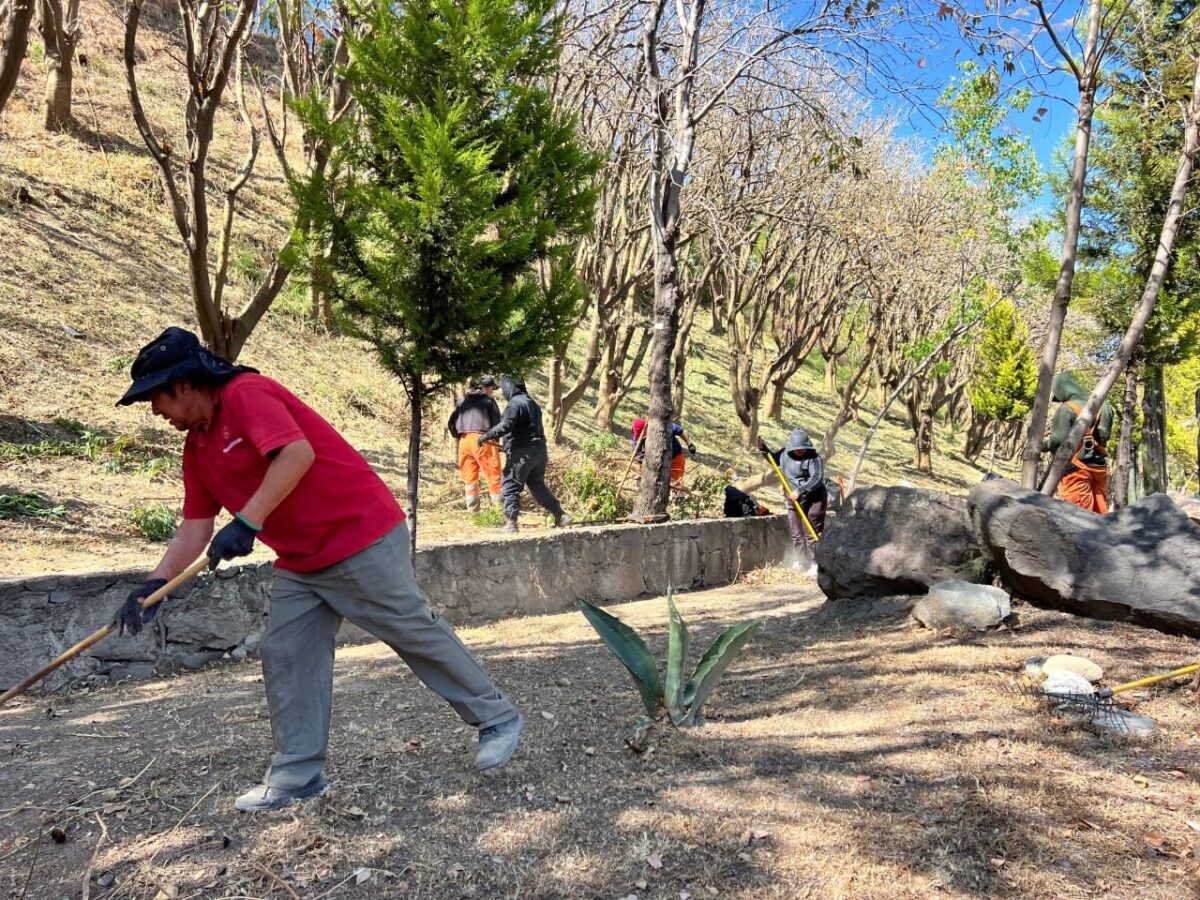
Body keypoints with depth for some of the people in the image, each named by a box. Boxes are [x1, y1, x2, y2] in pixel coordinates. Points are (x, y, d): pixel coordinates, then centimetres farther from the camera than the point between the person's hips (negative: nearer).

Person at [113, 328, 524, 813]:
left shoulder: (246, 393, -14)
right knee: (284, 655, 6)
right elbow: (195, 528, 15)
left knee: (414, 631, -3)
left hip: (362, 535, -9)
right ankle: (297, 773, 15)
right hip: (300, 563, 9)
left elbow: (298, 453, -29)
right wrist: (155, 583, 5)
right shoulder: (196, 446, 14)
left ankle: (497, 718, 11)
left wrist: (247, 523, -30)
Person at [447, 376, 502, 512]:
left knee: (469, 477, 10)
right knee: (493, 476, -1)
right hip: (482, 440, -5)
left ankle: (473, 509, 9)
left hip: (464, 441, 5)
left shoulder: (462, 401, 17)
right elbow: (497, 423, 0)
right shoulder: (488, 400, 3)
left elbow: (451, 423, 14)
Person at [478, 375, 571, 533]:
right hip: (539, 450, 9)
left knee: (510, 487, -3)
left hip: (522, 452, -9)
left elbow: (505, 426, -22)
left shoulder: (515, 403, -10)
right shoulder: (531, 402, 18)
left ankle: (510, 523, -8)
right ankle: (561, 516, 18)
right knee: (538, 486, 18)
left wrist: (486, 436, -12)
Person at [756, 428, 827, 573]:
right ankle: (801, 561, 27)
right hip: (794, 500, 7)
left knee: (812, 533, -6)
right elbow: (774, 459, 25)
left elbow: (817, 479, -26)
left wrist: (799, 491, -29)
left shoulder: (814, 458, -16)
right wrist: (763, 448, 10)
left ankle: (816, 564, 2)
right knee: (795, 533, 14)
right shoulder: (785, 453, 3)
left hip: (813, 500, -7)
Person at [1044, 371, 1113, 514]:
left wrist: (1043, 446, 2)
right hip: (1099, 466, 7)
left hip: (1077, 467, -7)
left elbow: (1058, 440, -16)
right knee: (1100, 513, 10)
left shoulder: (1066, 409, -10)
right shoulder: (1101, 407, 12)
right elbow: (1105, 436, 13)